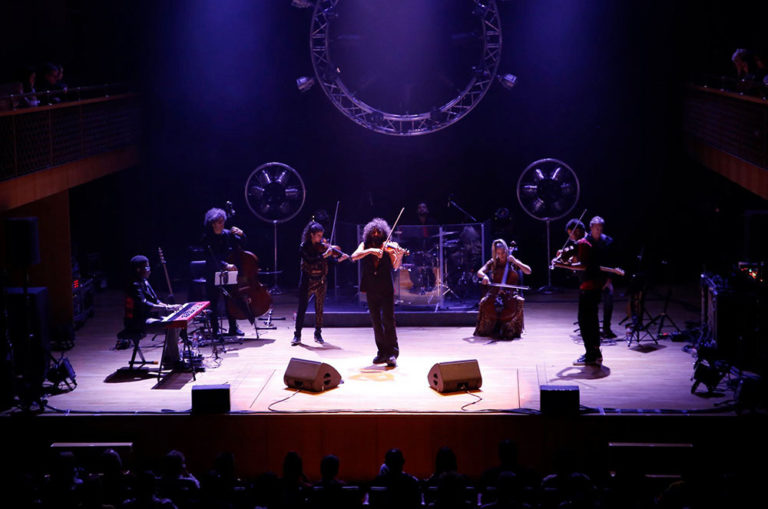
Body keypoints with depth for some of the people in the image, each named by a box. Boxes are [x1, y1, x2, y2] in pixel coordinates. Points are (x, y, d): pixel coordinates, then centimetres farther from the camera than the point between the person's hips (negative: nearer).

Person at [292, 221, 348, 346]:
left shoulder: (323, 246, 4)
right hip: (307, 280, -3)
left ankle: (318, 334, 19)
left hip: (321, 281, 3)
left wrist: (342, 257, -23)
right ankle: (297, 336, 4)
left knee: (319, 309, 8)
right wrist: (324, 255, -27)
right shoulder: (304, 247, -5)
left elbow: (335, 260, -3)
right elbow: (310, 260, -20)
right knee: (302, 308, -1)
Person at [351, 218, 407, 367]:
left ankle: (392, 353, -7)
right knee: (376, 322, 9)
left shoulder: (388, 247, 0)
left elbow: (395, 267, -10)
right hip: (371, 290, 3)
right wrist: (370, 250, -24)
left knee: (388, 320, -10)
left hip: (386, 289, -3)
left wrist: (399, 256, -30)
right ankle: (382, 352, 18)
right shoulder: (365, 245, 7)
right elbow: (354, 257, -12)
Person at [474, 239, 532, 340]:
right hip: (495, 292, 1)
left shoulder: (513, 263, 9)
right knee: (484, 302, -28)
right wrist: (484, 276, -24)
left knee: (518, 301, -32)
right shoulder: (493, 263, 11)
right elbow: (479, 272, 0)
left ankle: (510, 330, -19)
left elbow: (528, 271, -2)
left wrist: (515, 261, -9)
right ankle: (486, 330, -11)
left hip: (510, 293, -1)